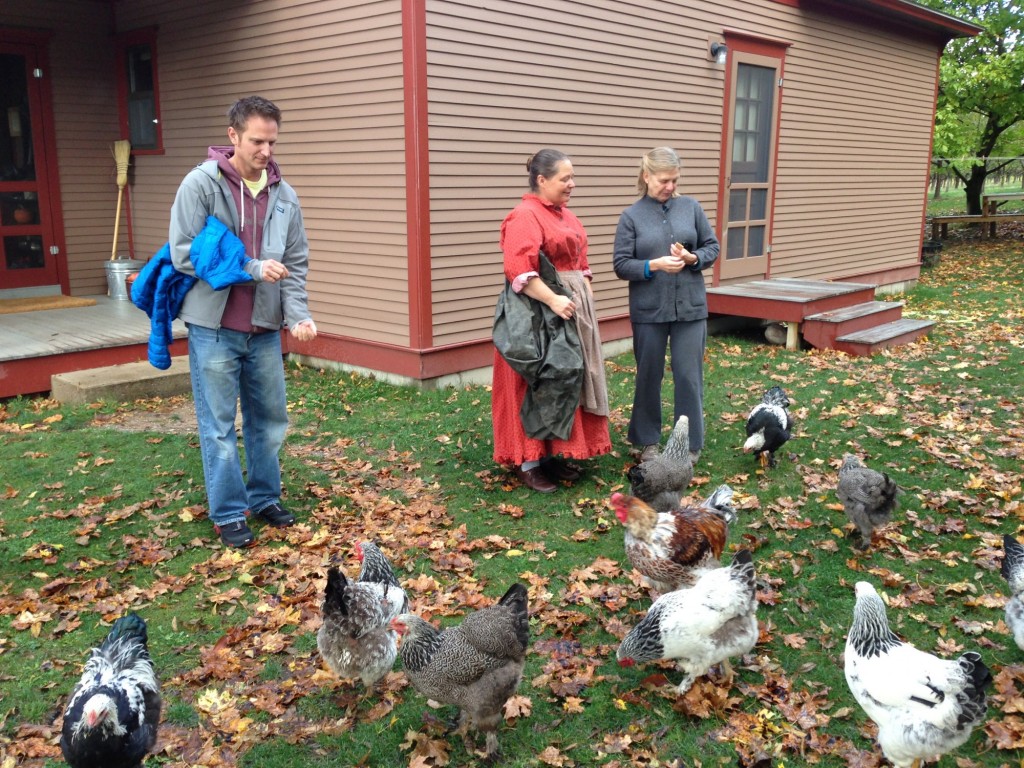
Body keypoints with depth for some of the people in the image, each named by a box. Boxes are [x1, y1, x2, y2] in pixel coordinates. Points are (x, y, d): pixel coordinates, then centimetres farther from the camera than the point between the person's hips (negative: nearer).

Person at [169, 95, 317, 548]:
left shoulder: (284, 195, 4)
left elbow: (296, 265, 7)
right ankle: (228, 514, 17)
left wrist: (298, 314, -9)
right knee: (219, 426, 3)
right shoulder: (201, 184, -9)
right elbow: (184, 254, -13)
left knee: (269, 418, 14)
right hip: (214, 327, -4)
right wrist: (251, 269, -19)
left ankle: (264, 498, 32)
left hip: (265, 329, 5)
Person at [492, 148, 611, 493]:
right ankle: (528, 462, 7)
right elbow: (519, 271, -25)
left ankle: (554, 453, 24)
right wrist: (553, 300, -29)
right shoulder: (524, 216, -15)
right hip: (539, 310, -9)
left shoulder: (566, 215, 14)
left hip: (573, 304, 9)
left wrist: (588, 300, 14)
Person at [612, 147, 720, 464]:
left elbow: (712, 247, 8)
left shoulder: (691, 207, 3)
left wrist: (693, 258, -13)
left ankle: (691, 443, 15)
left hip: (690, 308, 1)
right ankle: (648, 440, 26)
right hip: (648, 310, -1)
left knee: (689, 376, 3)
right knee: (649, 376, 11)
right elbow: (621, 264, -5)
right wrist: (655, 265, -20)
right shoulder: (631, 216, -2)